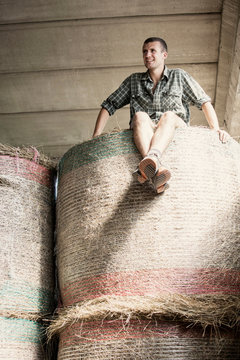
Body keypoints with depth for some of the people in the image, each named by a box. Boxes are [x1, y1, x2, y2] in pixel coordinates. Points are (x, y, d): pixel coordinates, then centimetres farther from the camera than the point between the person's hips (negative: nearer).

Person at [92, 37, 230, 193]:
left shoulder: (178, 76, 16)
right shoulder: (134, 80, 19)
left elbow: (204, 102, 12)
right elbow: (108, 105, 16)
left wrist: (216, 130, -1)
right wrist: (96, 137, 3)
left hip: (175, 131, -1)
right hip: (143, 132, 1)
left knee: (169, 115, -33)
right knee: (140, 116, -32)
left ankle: (152, 159, -63)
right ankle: (156, 170, -58)